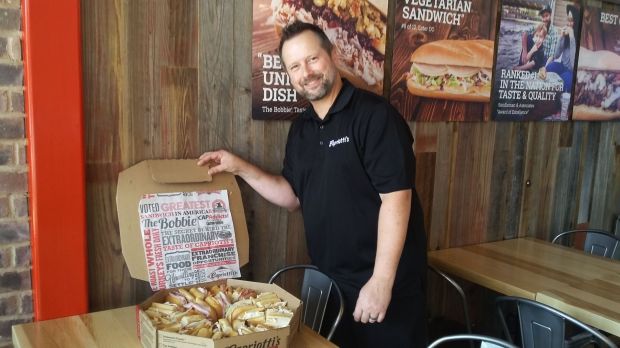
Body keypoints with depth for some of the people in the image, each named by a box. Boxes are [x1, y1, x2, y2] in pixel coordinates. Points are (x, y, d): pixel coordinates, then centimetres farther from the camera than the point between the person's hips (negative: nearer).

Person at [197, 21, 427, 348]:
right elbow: (292, 196, 14)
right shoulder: (301, 128, 7)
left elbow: (395, 198, -21)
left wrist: (382, 281, -23)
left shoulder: (375, 114, -16)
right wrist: (241, 168, 3)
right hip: (329, 283, 7)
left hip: (383, 282, -6)